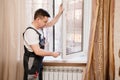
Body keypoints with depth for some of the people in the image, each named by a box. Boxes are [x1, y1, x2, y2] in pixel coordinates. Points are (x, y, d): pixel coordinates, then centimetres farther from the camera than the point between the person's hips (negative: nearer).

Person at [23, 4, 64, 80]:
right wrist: (52, 54, -18)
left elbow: (51, 23, 18)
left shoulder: (39, 27, 1)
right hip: (32, 62, -10)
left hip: (38, 60, 10)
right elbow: (38, 51, -29)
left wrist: (60, 13, 6)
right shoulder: (30, 32, -26)